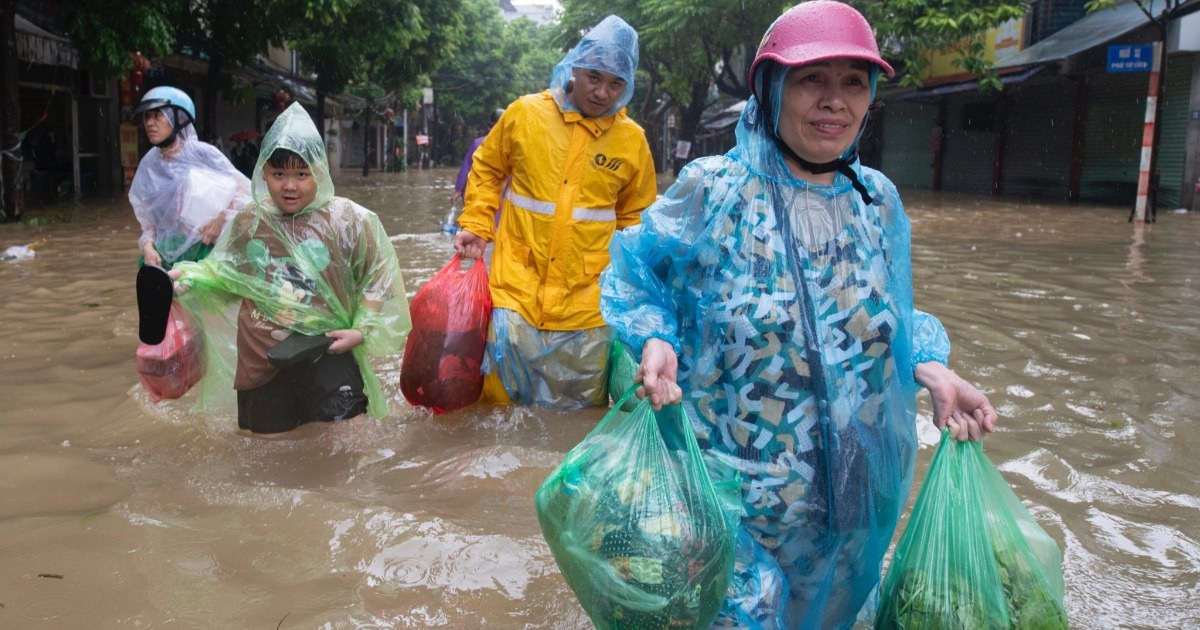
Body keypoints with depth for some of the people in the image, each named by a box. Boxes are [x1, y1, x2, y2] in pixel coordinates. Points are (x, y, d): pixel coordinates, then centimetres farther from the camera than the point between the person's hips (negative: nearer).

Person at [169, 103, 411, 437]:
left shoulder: (349, 221, -9)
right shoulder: (249, 222, 2)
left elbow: (377, 282, -3)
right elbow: (227, 275, 16)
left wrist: (363, 331, -11)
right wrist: (187, 276, 2)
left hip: (327, 355, -3)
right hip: (262, 359, 3)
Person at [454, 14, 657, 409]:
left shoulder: (632, 140, 0)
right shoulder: (523, 113, -2)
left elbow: (635, 219, 12)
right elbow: (487, 170, 13)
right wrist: (476, 227, 2)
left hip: (587, 307, 1)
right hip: (516, 294, 0)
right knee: (499, 408, 6)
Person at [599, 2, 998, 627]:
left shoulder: (878, 200, 2)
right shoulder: (712, 189, -13)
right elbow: (636, 277, -2)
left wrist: (933, 371, -3)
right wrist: (654, 340, -22)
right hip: (732, 481, -4)